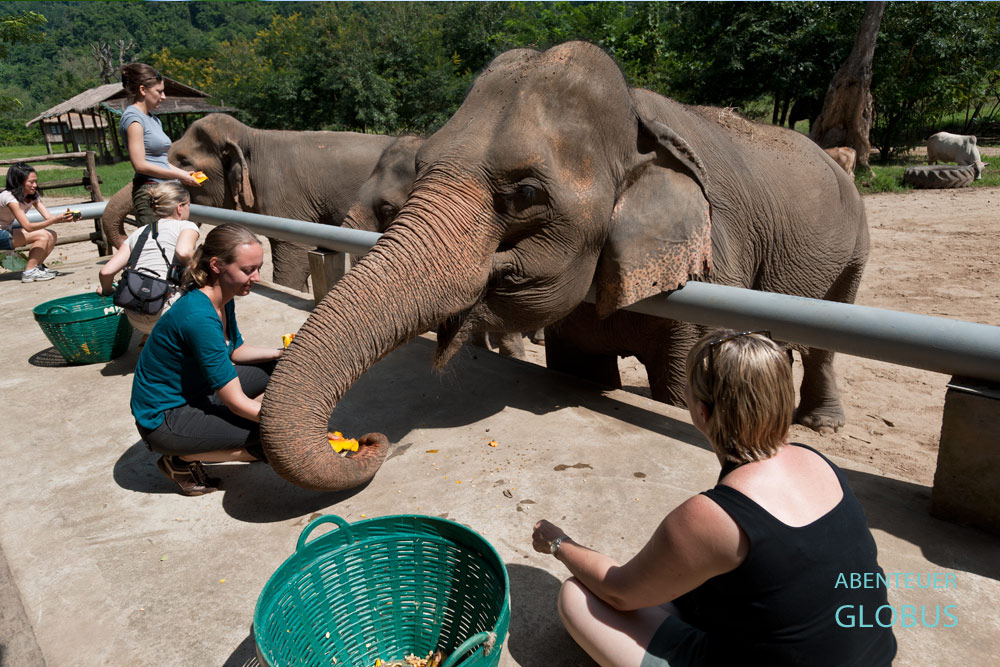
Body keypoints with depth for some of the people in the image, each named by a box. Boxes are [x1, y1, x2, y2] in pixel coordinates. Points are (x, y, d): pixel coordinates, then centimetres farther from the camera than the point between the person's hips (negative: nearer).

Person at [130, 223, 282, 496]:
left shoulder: (222, 299, -3)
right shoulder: (199, 317, -31)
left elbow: (235, 351, 14)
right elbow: (238, 403, -28)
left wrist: (283, 353, -4)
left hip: (194, 392, 9)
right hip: (163, 419, -9)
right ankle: (183, 460, -2)